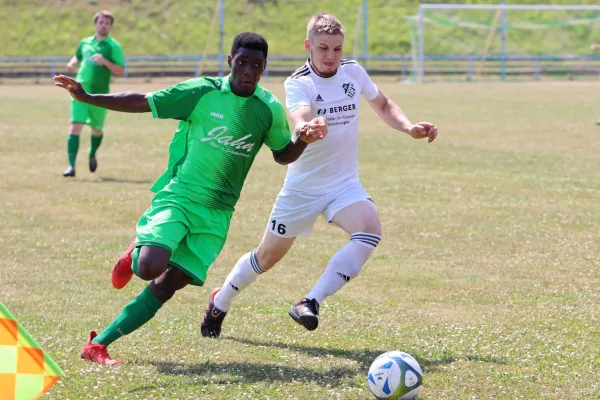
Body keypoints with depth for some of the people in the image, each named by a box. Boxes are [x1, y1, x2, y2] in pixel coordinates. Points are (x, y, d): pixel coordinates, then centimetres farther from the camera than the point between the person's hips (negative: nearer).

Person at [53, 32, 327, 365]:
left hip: (216, 213, 3)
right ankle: (135, 256, 11)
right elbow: (141, 102, -3)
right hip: (177, 196, -3)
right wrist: (86, 97, -12)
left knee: (166, 287, -5)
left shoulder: (269, 110, 1)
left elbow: (282, 155, 16)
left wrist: (303, 139, -6)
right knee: (151, 267, -27)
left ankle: (98, 344, 5)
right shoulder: (202, 91, -8)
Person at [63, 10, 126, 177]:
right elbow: (77, 57, 30)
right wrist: (72, 63, 7)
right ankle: (71, 165, -16)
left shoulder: (113, 46, -2)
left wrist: (105, 62, -22)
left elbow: (121, 71, -7)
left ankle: (92, 154, 45)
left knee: (97, 129, 13)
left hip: (100, 94, -2)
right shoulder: (85, 42, 11)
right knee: (75, 126, -13)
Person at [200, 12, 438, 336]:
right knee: (267, 256, 9)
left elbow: (383, 105, 18)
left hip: (344, 184, 3)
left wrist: (410, 128, 1)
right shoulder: (297, 84, -17)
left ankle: (310, 304, -26)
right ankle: (220, 303, 38)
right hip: (303, 186, -3)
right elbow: (300, 120, -38)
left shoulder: (353, 72, -2)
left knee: (370, 230, -28)